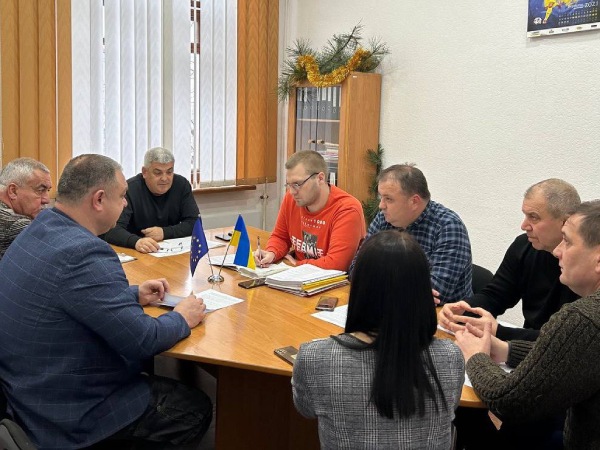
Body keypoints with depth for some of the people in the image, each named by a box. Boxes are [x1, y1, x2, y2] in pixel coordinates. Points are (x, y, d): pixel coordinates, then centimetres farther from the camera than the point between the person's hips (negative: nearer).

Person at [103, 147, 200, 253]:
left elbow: (194, 223, -2)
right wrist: (136, 241, -41)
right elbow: (112, 229, -22)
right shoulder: (129, 189, -12)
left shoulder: (182, 185, 0)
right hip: (135, 254, -3)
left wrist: (165, 232, -16)